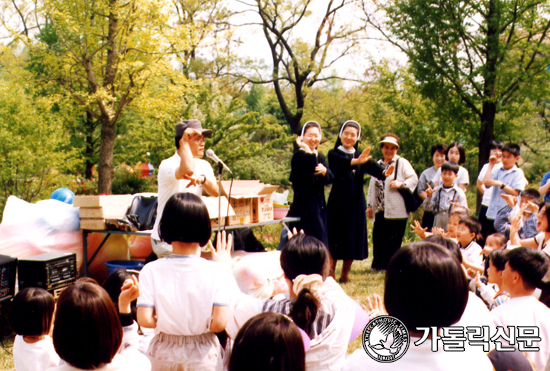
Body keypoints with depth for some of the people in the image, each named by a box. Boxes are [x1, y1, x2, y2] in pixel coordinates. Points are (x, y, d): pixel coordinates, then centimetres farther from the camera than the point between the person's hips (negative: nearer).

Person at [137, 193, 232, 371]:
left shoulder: (151, 271, -10)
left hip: (163, 357, 1)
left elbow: (144, 320, -15)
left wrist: (166, 323, 4)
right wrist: (200, 325, 4)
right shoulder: (215, 272, -12)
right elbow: (220, 323, -16)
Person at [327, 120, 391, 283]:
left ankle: (345, 274, 17)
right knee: (335, 238, -7)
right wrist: (356, 161, -45)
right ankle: (330, 274, -1)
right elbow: (343, 163, -24)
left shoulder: (360, 156, 12)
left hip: (356, 202, 4)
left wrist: (384, 172, -31)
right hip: (338, 202, -4)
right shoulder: (334, 154, 0)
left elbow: (372, 167, -8)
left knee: (353, 238, 6)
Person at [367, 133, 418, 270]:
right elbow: (372, 186, 20)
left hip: (396, 211, -5)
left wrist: (401, 184, -22)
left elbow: (414, 179, -7)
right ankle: (378, 265, 12)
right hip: (380, 210, 5)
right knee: (378, 238, 4)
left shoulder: (402, 163, 1)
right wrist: (370, 205, 15)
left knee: (393, 240, -3)